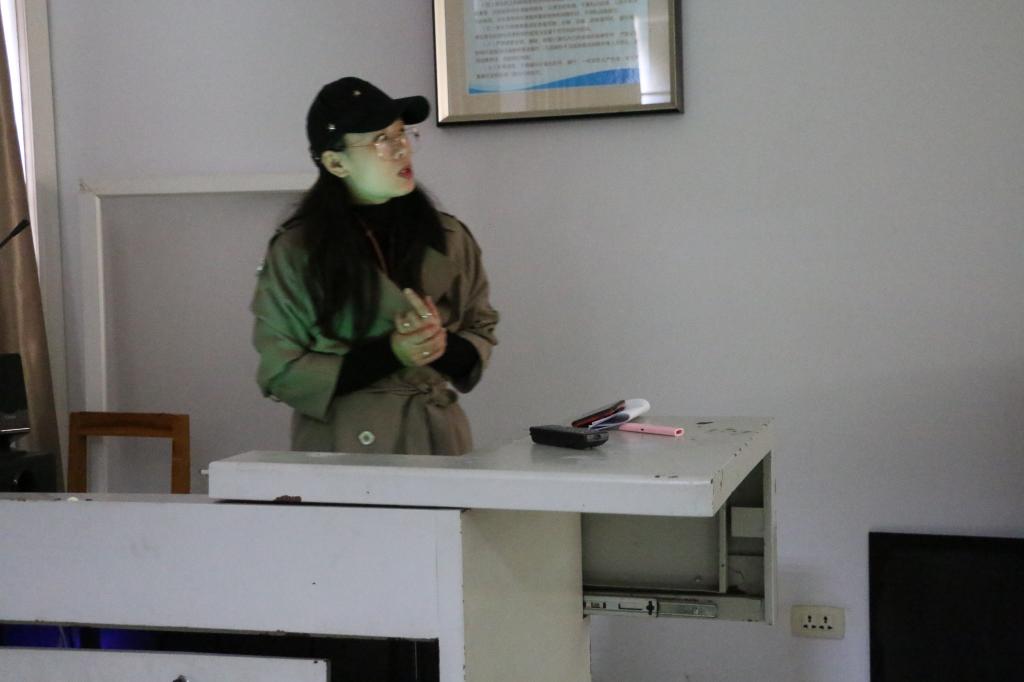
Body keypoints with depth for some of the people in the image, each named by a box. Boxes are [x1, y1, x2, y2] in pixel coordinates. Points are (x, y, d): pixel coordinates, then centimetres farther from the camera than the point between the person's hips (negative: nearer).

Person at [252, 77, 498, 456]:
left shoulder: (447, 239, 5)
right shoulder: (295, 252, -5)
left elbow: (482, 333, 12)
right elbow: (281, 374, -6)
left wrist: (442, 346, -12)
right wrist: (390, 354, -15)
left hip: (435, 438, 3)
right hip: (339, 449, -3)